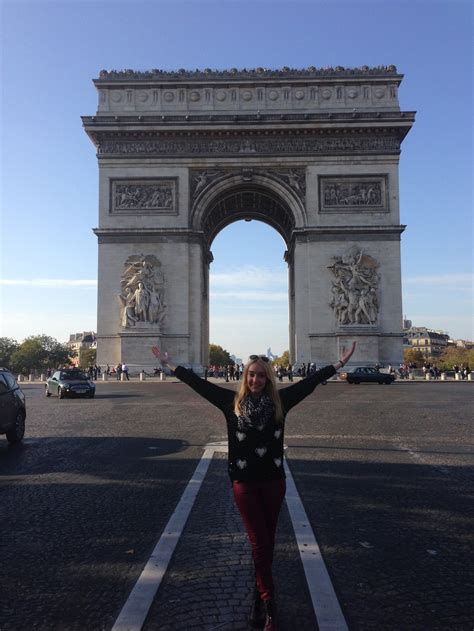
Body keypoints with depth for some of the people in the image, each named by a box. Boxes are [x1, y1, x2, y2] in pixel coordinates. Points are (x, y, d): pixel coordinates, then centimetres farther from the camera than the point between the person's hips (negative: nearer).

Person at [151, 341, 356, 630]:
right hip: (244, 482, -1)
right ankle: (269, 605, 11)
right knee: (260, 543, 2)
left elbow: (311, 381, 0)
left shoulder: (280, 400, -3)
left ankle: (260, 597, 30)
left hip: (274, 481, 2)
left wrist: (339, 364, 1)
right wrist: (170, 363, 0)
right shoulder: (232, 401, -4)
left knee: (267, 542, 14)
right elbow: (199, 383, -1)